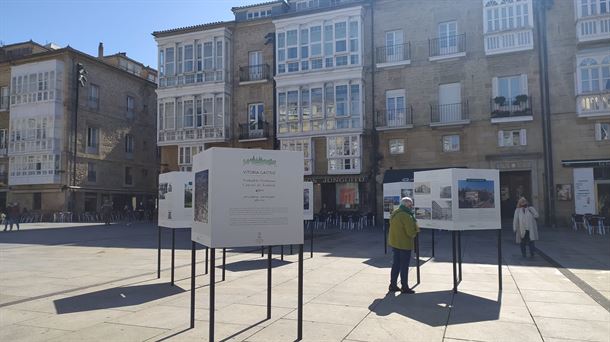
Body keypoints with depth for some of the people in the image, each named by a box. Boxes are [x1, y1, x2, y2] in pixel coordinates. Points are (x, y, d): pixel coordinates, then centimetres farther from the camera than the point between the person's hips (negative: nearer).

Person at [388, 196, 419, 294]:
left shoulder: (394, 213, 8)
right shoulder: (406, 216, -22)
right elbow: (411, 232, -22)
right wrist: (416, 230, -2)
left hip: (394, 243, 8)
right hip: (404, 244, -8)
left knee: (396, 264, 17)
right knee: (404, 266, 2)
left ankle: (393, 284, 22)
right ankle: (404, 287, 10)